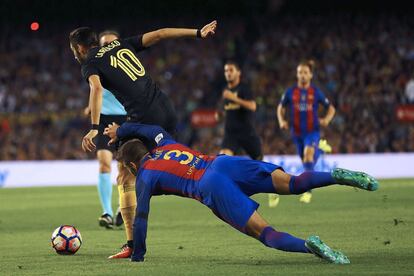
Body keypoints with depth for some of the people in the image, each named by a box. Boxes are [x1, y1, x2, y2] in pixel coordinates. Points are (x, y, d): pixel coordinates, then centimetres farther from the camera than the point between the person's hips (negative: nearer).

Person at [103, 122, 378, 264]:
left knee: (266, 233, -13)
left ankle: (308, 245, -40)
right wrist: (120, 129, 66)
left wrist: (137, 256, 29)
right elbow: (153, 128, 54)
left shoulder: (144, 178, 18)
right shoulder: (165, 145, 33)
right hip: (225, 162, 6)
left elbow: (141, 219, 18)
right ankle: (338, 176, -30)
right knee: (292, 183, -6)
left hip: (212, 189, -6)